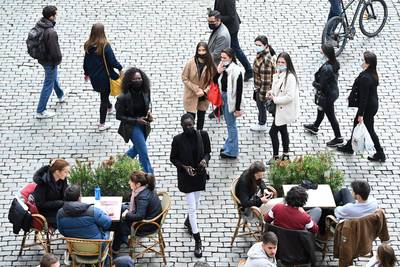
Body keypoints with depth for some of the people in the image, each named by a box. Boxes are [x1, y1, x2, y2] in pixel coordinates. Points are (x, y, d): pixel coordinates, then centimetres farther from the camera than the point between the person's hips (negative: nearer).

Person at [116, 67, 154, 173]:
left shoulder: (145, 93, -7)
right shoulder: (124, 97, -23)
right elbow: (119, 116, -15)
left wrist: (149, 114, -9)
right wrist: (136, 120, -22)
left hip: (144, 125, 7)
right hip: (132, 127, -7)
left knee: (137, 148, 25)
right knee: (143, 153, -8)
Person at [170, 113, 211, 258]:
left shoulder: (202, 135, -7)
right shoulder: (178, 139, -14)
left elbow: (207, 152, 5)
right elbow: (173, 158, -4)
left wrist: (205, 159, -17)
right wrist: (184, 167, -19)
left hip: (200, 175, 3)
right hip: (186, 177, -3)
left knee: (195, 205, 20)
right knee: (192, 207, -3)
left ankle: (188, 222, 52)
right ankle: (198, 241, 3)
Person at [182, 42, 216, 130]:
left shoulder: (210, 65, -12)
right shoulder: (191, 63, -16)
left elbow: (212, 80, -3)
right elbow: (184, 78, -11)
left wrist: (205, 91, -17)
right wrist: (196, 89, -17)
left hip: (203, 97, 2)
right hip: (191, 96, -2)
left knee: (201, 116, 17)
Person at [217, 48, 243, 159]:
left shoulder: (236, 71, -22)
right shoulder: (223, 68, -1)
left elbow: (239, 91, -20)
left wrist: (238, 108, -19)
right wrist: (218, 73, -13)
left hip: (231, 99, -7)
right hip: (223, 97, 7)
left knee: (231, 125, 4)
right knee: (229, 124, 22)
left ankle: (231, 151, 15)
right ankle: (229, 145, 37)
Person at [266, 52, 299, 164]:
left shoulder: (290, 77, -25)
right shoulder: (278, 74, 3)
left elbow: (290, 97, -28)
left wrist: (275, 99, -20)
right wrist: (271, 93, -1)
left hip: (285, 110, -9)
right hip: (279, 108, 9)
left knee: (273, 132, -2)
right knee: (283, 130, 21)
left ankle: (276, 156, 13)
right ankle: (285, 154, 37)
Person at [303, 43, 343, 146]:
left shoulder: (326, 68, -36)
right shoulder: (335, 63, -8)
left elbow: (322, 86, -31)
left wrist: (314, 83, -9)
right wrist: (317, 81, 7)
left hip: (328, 95, -9)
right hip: (334, 91, 9)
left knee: (330, 115, 9)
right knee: (321, 109, 31)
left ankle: (338, 138, 24)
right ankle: (315, 127, 54)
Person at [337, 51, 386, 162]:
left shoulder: (365, 78, -32)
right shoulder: (373, 74, -3)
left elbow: (363, 97, -26)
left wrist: (361, 114, -20)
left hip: (368, 107, -9)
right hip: (373, 104, 9)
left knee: (369, 130, 6)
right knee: (356, 123, 24)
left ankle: (380, 155, 18)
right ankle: (349, 147, 40)